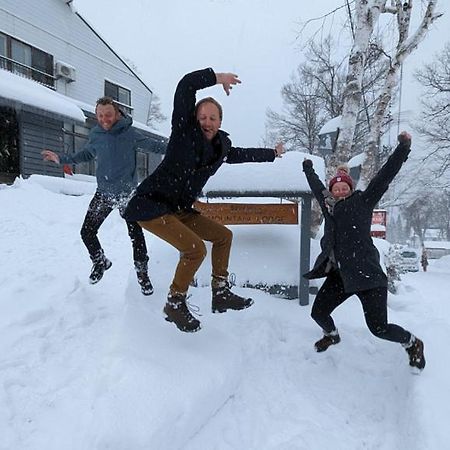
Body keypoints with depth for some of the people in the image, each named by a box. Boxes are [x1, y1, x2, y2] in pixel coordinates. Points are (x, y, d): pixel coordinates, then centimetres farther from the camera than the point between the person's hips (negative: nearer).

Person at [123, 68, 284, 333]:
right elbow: (186, 85, -21)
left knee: (223, 236, 11)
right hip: (150, 204, -8)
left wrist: (272, 153, 38)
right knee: (195, 248, -24)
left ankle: (221, 294, 20)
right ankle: (175, 304, -1)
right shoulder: (185, 131, -11)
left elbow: (243, 154, 27)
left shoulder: (221, 147, 6)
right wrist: (216, 78, -13)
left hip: (180, 210, 8)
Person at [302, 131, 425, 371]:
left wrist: (403, 148, -6)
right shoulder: (328, 205, 13)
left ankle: (413, 343, 28)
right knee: (318, 313, 9)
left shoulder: (362, 201, 2)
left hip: (366, 274, -5)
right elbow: (317, 186, 30)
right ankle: (332, 335, 45)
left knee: (379, 327, -5)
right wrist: (308, 170, 44)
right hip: (339, 274, 5)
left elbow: (384, 176, -3)